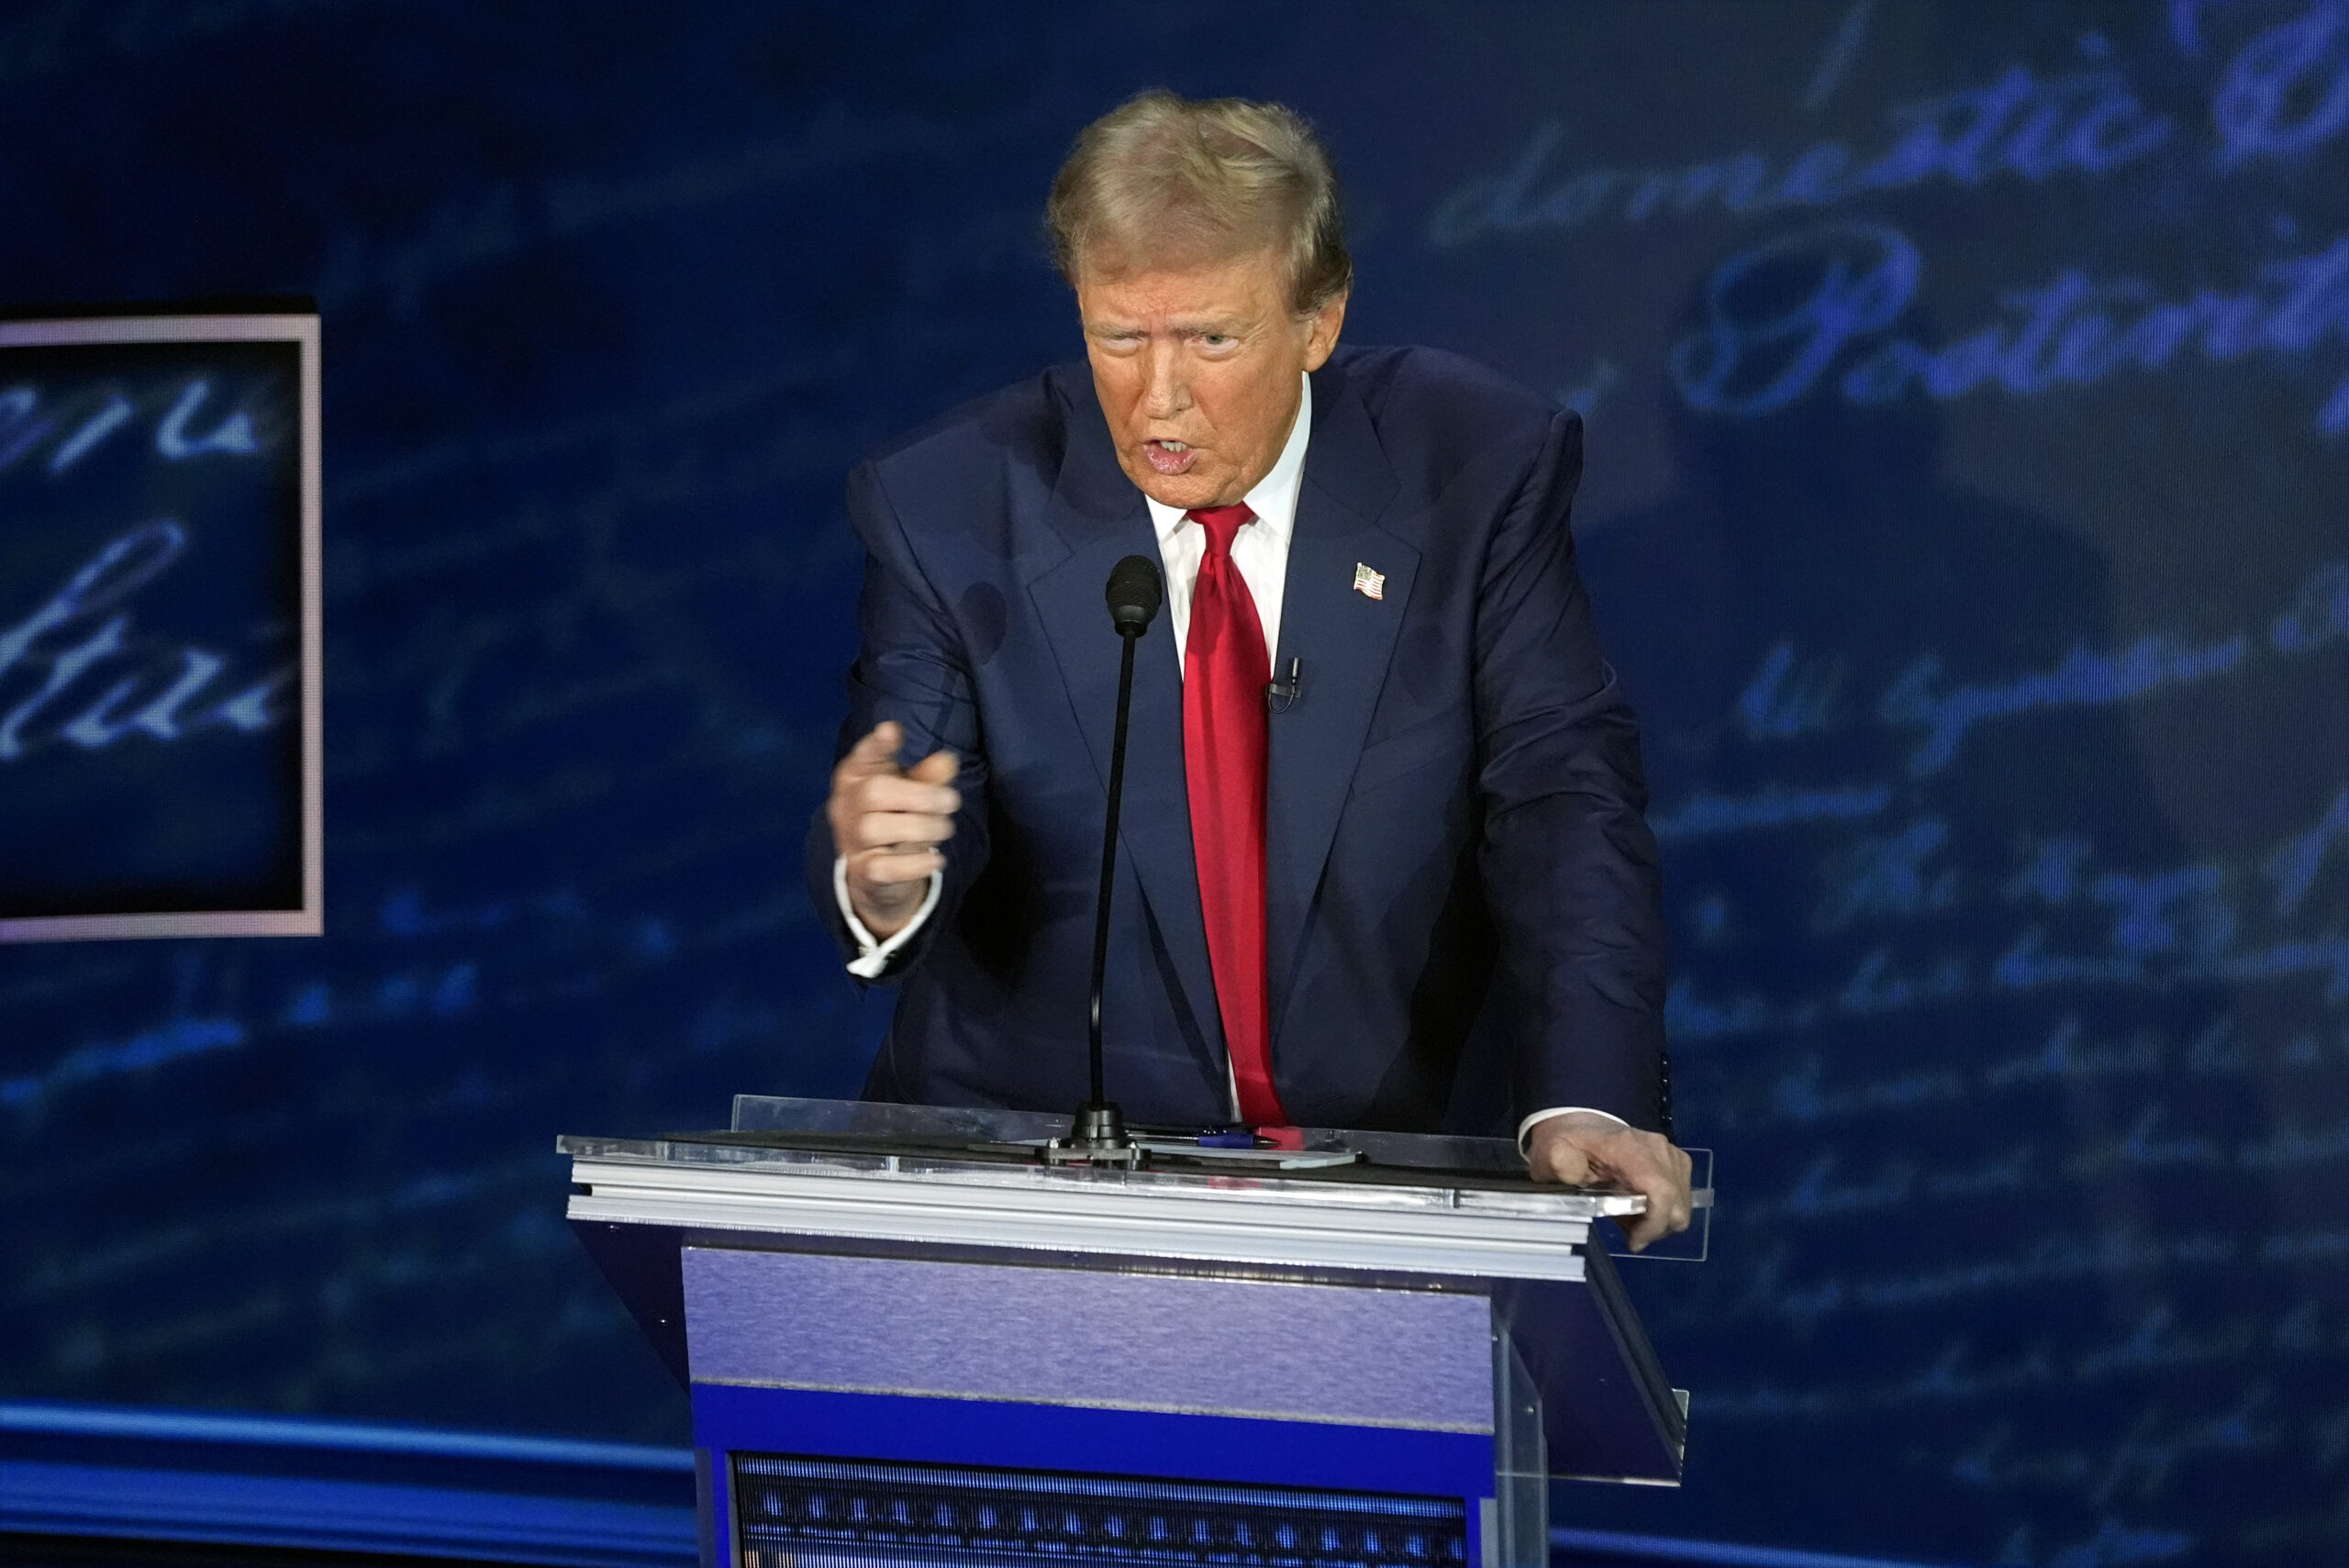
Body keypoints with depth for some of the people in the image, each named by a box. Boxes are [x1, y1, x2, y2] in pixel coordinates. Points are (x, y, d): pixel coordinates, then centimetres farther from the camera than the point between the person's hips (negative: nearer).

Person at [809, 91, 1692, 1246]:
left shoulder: (1477, 469, -3)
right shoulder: (947, 510, -3)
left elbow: (1568, 798, -7)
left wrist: (1584, 1102, -23)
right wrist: (878, 873, -32)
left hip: (1398, 1142, -3)